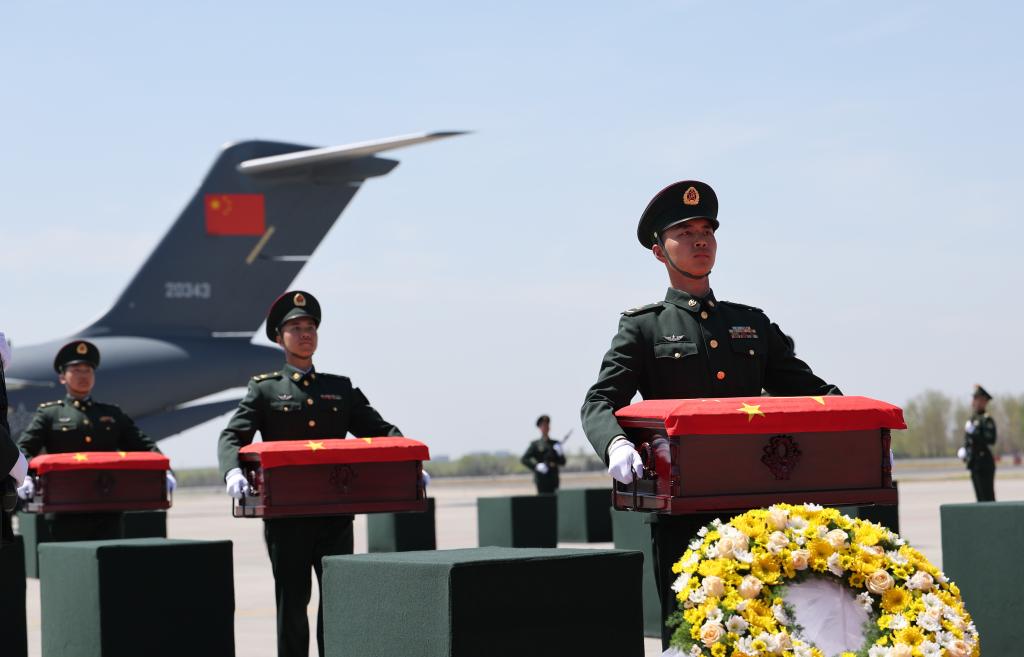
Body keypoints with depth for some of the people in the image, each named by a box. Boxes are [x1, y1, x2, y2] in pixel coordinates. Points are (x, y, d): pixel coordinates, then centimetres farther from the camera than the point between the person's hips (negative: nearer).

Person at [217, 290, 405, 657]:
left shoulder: (341, 389, 15)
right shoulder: (265, 389, 7)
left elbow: (381, 432, 11)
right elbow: (233, 437, -4)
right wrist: (233, 472, -26)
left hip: (336, 512, 2)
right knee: (292, 599, 1)